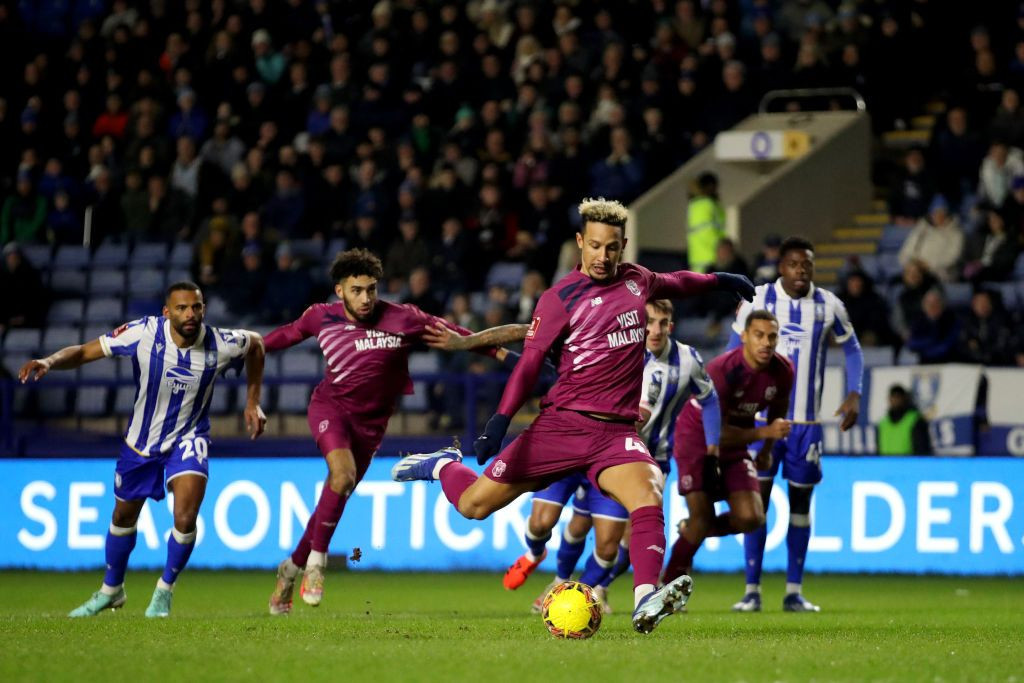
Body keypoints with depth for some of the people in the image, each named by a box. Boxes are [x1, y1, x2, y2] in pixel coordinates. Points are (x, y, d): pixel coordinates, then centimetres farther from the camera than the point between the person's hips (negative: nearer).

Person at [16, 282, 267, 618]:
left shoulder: (221, 345, -22)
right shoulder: (144, 333, -25)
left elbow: (255, 344, 2)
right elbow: (86, 351, -18)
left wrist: (252, 402, 3)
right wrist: (49, 361, -37)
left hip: (188, 439, -1)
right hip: (142, 438, 1)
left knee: (185, 519, -20)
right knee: (123, 517, 17)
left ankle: (165, 590, 8)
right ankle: (111, 590, 43)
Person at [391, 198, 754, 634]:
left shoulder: (636, 280, 11)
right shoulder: (560, 299, -4)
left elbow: (672, 283, 36)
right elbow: (529, 363, -8)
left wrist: (718, 280, 43)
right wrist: (501, 419, -19)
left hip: (616, 432, 3)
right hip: (561, 423, -3)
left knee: (648, 497, -28)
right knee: (473, 505, -1)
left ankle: (645, 602, -38)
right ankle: (443, 467, 33)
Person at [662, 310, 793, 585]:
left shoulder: (782, 372, -12)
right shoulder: (721, 371, -30)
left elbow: (778, 408, 12)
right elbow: (718, 433, -28)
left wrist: (767, 449, 17)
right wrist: (764, 432, -36)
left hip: (736, 442, 5)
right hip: (696, 439, -5)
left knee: (751, 518, -11)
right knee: (702, 517, -14)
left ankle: (692, 531, 19)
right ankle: (668, 584, 6)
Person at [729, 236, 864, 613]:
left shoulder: (828, 305, 1)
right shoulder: (758, 299, -4)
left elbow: (852, 349, 12)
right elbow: (735, 349, 5)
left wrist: (854, 394, -1)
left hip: (807, 421, 2)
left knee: (800, 500, 5)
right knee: (757, 497, -5)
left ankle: (794, 591, 10)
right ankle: (752, 590, 0)